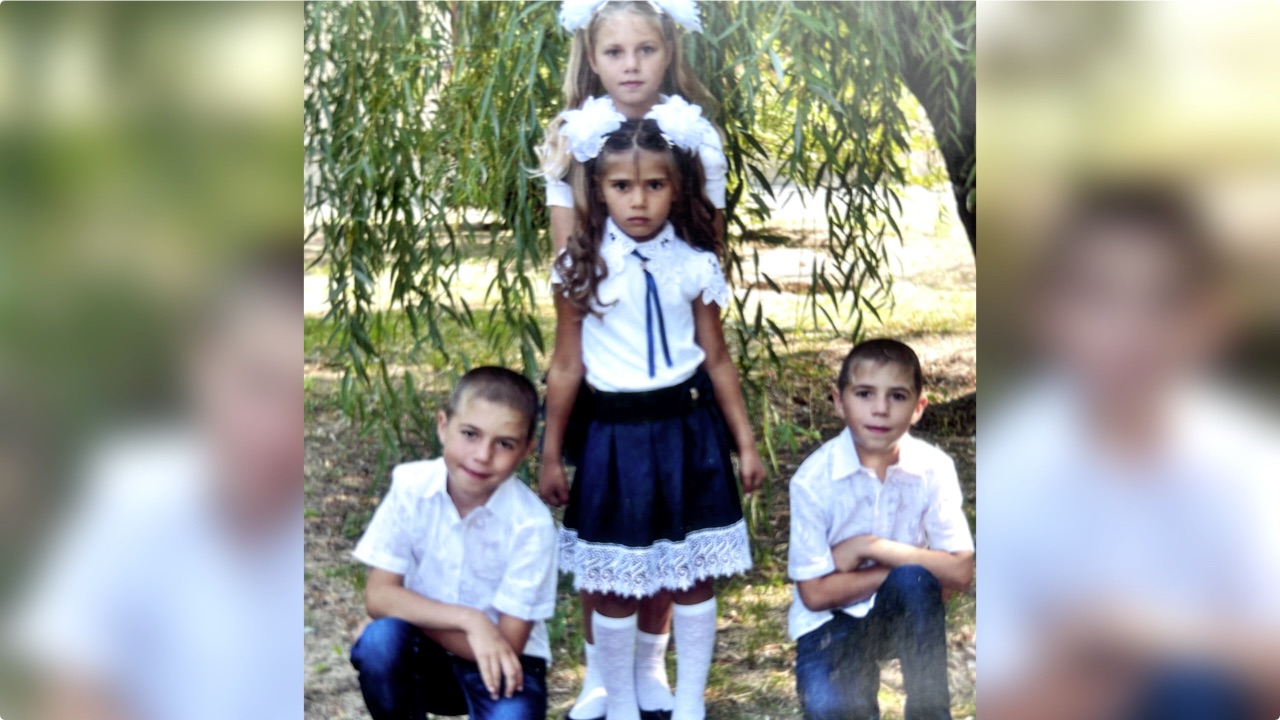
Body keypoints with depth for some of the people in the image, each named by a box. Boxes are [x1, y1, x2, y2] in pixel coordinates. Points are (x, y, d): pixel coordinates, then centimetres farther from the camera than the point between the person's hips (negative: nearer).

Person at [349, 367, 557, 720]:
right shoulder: (411, 486, -15)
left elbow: (508, 643, -18)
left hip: (499, 662, -2)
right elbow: (378, 596, -16)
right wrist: (468, 620, -28)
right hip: (427, 651, 2)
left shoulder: (531, 524, -21)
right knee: (379, 641, -30)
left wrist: (412, 611, -18)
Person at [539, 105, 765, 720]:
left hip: (689, 432, 1)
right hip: (616, 435, -1)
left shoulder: (696, 265, -2)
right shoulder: (582, 267, -5)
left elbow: (717, 359, 5)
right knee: (614, 585, 7)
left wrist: (745, 443, 7)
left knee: (694, 577, 10)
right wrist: (550, 455, 2)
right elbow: (566, 367, -1)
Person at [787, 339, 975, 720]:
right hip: (833, 618, -2)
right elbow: (816, 594, -16)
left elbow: (960, 571, -16)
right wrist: (911, 564, -17)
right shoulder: (814, 478, -17)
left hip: (903, 615, 2)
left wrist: (871, 547, -23)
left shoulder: (933, 468, -11)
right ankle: (860, 674, 6)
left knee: (913, 582, -33)